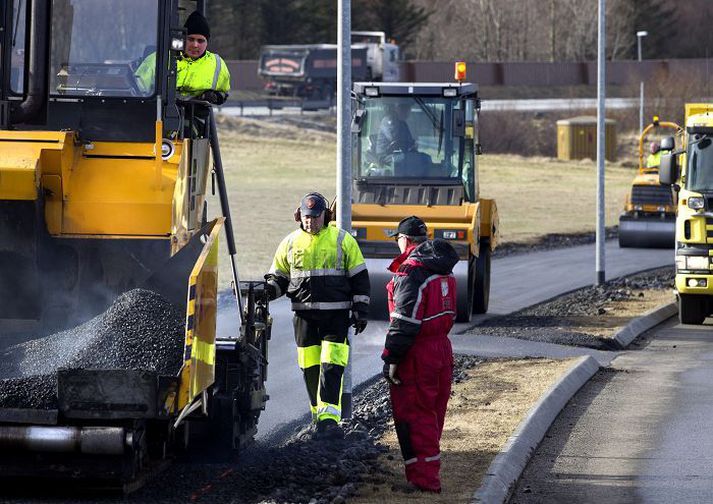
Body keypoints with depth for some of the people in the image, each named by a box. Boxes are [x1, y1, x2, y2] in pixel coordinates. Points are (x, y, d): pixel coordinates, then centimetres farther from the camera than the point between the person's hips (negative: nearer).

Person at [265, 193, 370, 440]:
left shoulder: (343, 241, 2)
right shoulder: (291, 243, 9)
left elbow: (360, 278, 6)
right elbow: (278, 276, 17)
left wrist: (361, 311, 0)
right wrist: (268, 289, -6)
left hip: (336, 315, -3)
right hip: (304, 315, 3)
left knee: (331, 367, -12)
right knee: (310, 368, 6)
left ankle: (329, 419, -18)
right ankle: (319, 415, 17)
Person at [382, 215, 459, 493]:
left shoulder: (411, 271, -19)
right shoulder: (444, 269, 10)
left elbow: (405, 322, -22)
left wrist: (391, 358, -18)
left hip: (417, 355, -9)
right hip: (442, 348, 9)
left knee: (413, 417, -2)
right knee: (432, 415, 18)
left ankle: (424, 481, -1)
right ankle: (430, 474, 27)